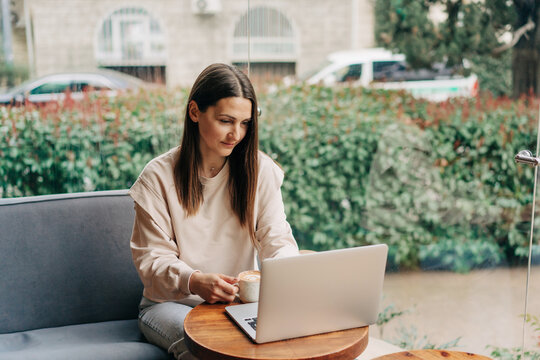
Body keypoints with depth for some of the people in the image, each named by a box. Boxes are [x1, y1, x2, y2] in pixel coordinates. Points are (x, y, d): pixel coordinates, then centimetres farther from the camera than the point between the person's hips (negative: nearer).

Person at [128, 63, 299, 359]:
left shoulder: (259, 169, -1)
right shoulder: (158, 177, -9)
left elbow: (277, 239, -3)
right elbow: (152, 259, -10)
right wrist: (195, 281, -31)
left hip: (240, 301, 3)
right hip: (170, 303, -3)